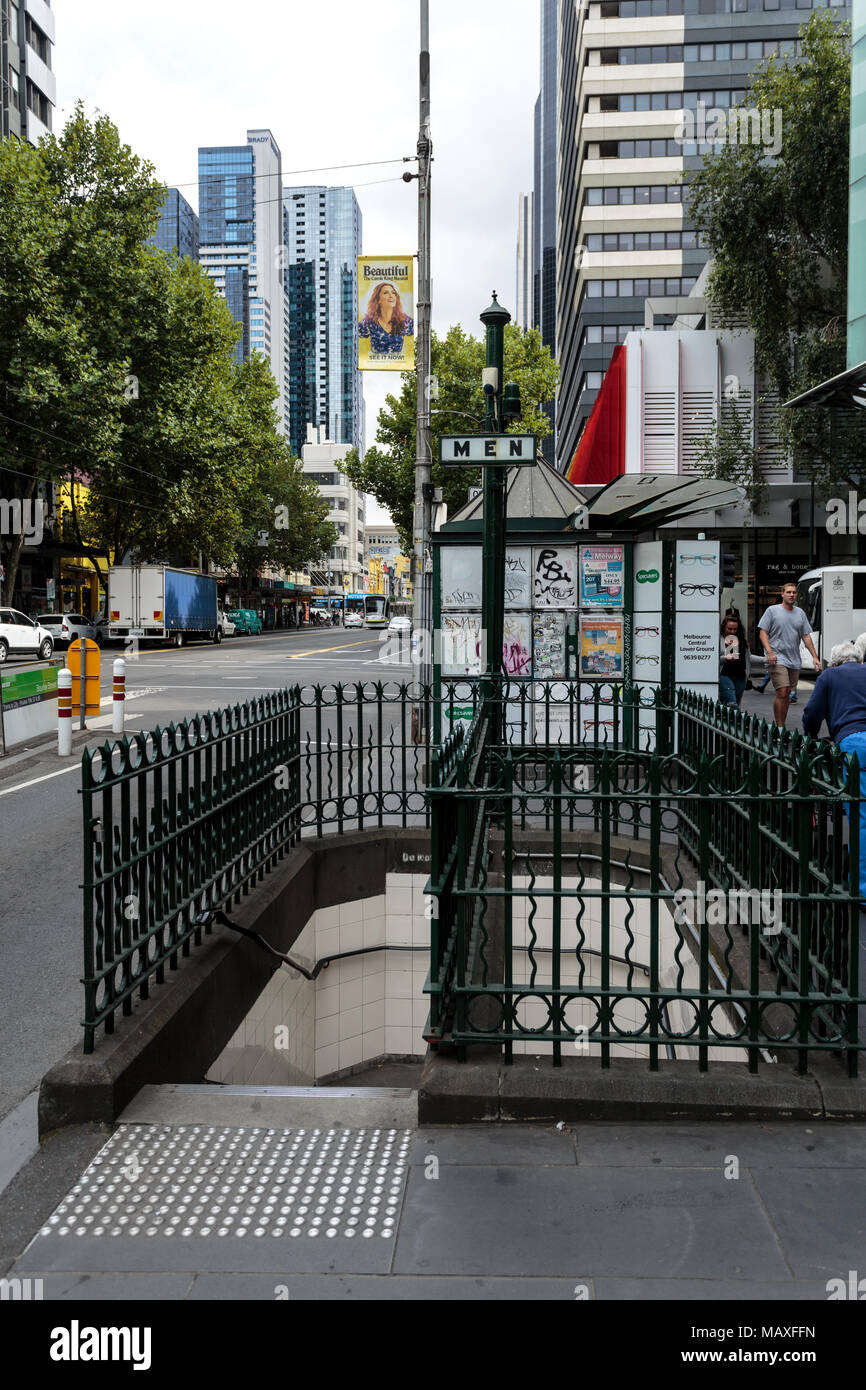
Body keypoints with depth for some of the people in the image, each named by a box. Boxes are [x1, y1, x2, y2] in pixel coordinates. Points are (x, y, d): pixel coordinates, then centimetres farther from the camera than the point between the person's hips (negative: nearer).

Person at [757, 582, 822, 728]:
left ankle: (782, 727, 15)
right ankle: (779, 728, -12)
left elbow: (806, 636, 16)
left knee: (787, 694, 8)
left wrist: (815, 656, 9)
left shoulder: (800, 613, 14)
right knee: (782, 692, -16)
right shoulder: (772, 610, 0)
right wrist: (769, 652, -15)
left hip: (794, 661, 5)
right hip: (777, 659, -5)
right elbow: (763, 632, -3)